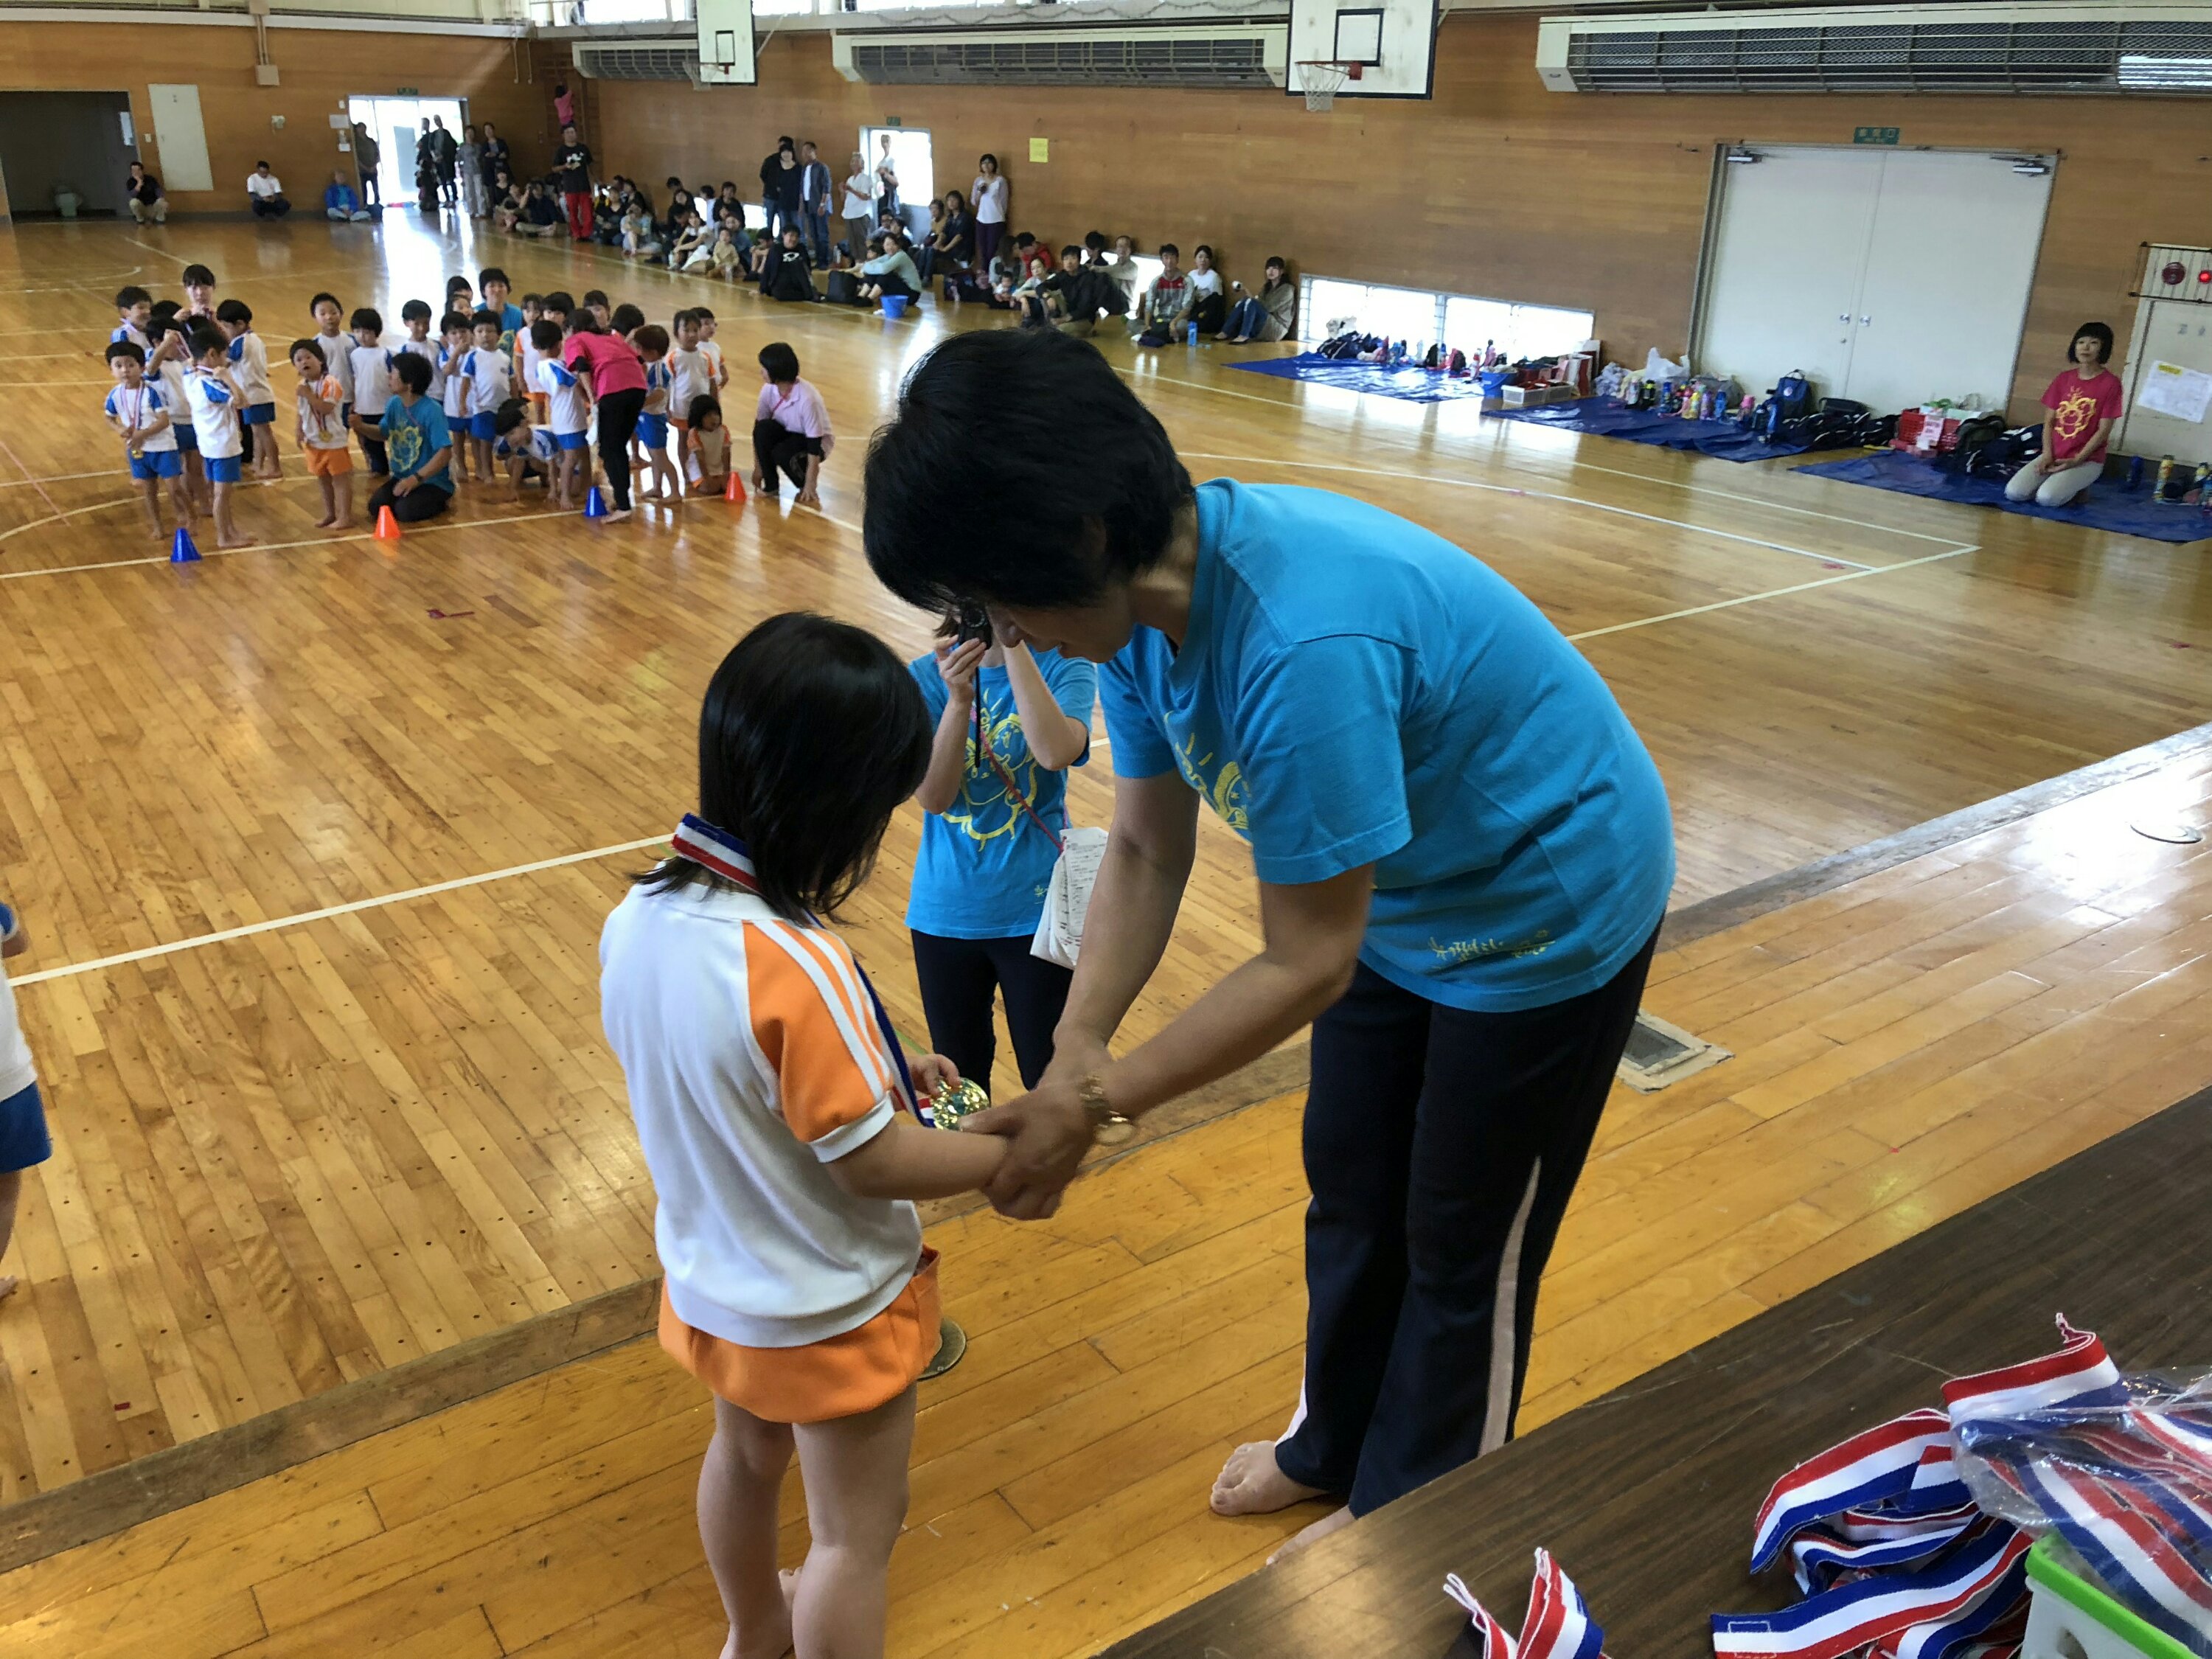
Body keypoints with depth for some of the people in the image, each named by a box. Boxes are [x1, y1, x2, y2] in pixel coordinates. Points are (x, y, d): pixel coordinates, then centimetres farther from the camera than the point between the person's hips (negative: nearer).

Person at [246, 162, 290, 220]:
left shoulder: (273, 179, -3)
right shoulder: (252, 178, -9)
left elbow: (279, 193, -6)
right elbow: (251, 194, -17)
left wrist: (275, 198, -31)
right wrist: (262, 198, -36)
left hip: (272, 201, 1)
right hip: (260, 201, -1)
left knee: (286, 205, -28)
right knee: (256, 205, -38)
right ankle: (261, 216, -2)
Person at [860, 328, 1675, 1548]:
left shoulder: (1299, 647, -42)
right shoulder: (1138, 592, -15)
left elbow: (1305, 965, -32)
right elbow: (1147, 852, -8)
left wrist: (1097, 1100, -25)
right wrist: (1075, 1049, -20)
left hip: (1549, 910, -7)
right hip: (1397, 897, 8)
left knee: (1463, 1259, 12)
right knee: (1349, 1202, 23)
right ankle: (1331, 1448, 48)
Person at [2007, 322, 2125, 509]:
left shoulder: (2110, 383, -7)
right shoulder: (2064, 378, 8)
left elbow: (2104, 430, -9)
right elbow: (2050, 421, 7)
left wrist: (2076, 460, -16)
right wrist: (2047, 454, -8)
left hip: (2087, 460, -5)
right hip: (2053, 456, 5)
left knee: (2046, 498, -30)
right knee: (2014, 493, -19)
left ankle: (2076, 488, 3)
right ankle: (2057, 483, 8)